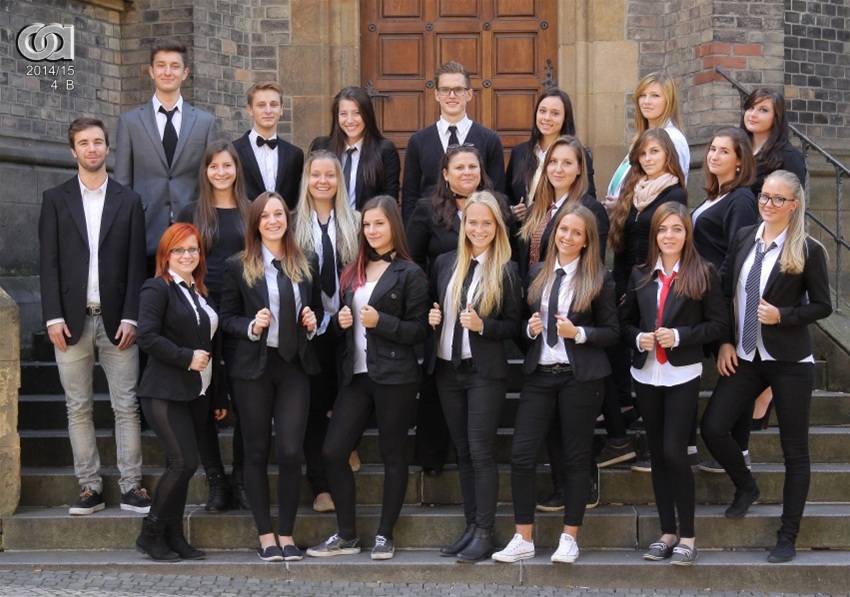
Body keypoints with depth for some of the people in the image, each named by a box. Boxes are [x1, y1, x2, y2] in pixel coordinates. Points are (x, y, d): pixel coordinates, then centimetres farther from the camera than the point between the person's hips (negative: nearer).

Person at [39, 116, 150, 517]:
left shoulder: (128, 201, 9)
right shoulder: (55, 199, 8)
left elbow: (136, 263, 4)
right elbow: (48, 262, 3)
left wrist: (130, 317, -5)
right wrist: (53, 317, -6)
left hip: (116, 318, 0)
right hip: (72, 318, 0)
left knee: (127, 406, -3)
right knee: (78, 408, 3)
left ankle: (130, 487, 1)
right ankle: (89, 488, 8)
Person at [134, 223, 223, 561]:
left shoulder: (199, 292, 17)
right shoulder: (158, 289, -6)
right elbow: (147, 337, -17)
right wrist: (187, 357, -18)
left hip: (196, 394, 7)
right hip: (165, 393, -7)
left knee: (181, 465, 7)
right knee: (184, 463, -13)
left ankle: (174, 537, 13)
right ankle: (151, 535, 0)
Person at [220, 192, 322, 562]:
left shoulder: (307, 263, 8)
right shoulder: (238, 266, 0)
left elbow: (317, 310, 18)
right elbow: (227, 318, 3)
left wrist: (313, 323, -4)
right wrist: (252, 327, -15)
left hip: (295, 365, 2)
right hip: (254, 367, -1)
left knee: (291, 451, -4)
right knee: (257, 452, 4)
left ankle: (286, 534, 9)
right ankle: (265, 535, 14)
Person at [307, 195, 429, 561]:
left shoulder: (408, 273, -3)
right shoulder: (354, 271, 15)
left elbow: (419, 330, -6)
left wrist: (380, 321, -18)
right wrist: (341, 321, 1)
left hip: (394, 377, -6)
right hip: (357, 375, 6)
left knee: (392, 454, 3)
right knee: (332, 451, 0)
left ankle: (384, 535, 14)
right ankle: (346, 535, 13)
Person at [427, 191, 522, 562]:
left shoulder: (506, 271, -5)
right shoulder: (444, 264, 8)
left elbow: (514, 326, -3)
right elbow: (433, 310, 17)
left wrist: (482, 325, -18)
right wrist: (432, 319, -4)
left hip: (485, 371, -5)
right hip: (447, 368, 5)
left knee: (481, 451, -5)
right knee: (462, 451, 9)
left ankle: (484, 534, -1)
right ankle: (471, 527, 16)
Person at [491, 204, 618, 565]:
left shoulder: (598, 279, -2)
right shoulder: (537, 273, 9)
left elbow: (612, 332, -1)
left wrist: (578, 332, -16)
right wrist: (530, 328, -5)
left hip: (580, 376, -3)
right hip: (539, 372, 3)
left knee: (576, 456, 4)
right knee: (521, 454, -3)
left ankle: (570, 538, 15)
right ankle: (523, 539, 7)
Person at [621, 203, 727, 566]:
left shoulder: (703, 274, -3)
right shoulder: (640, 275, 8)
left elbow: (717, 324, -5)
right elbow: (626, 322, 13)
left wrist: (678, 336, -16)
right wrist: (638, 339, -8)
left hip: (682, 374, -4)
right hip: (646, 373, 4)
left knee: (674, 452, -11)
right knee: (657, 455, 8)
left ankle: (687, 537, 0)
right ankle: (667, 533, 16)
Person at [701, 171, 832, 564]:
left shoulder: (808, 250, -7)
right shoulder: (743, 239, 5)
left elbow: (822, 306, -3)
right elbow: (726, 293, 9)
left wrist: (782, 316, -18)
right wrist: (726, 342, 1)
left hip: (789, 361, -4)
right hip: (744, 357, 4)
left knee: (794, 449, 2)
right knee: (713, 428, -6)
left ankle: (788, 537, 12)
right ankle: (745, 487, 24)